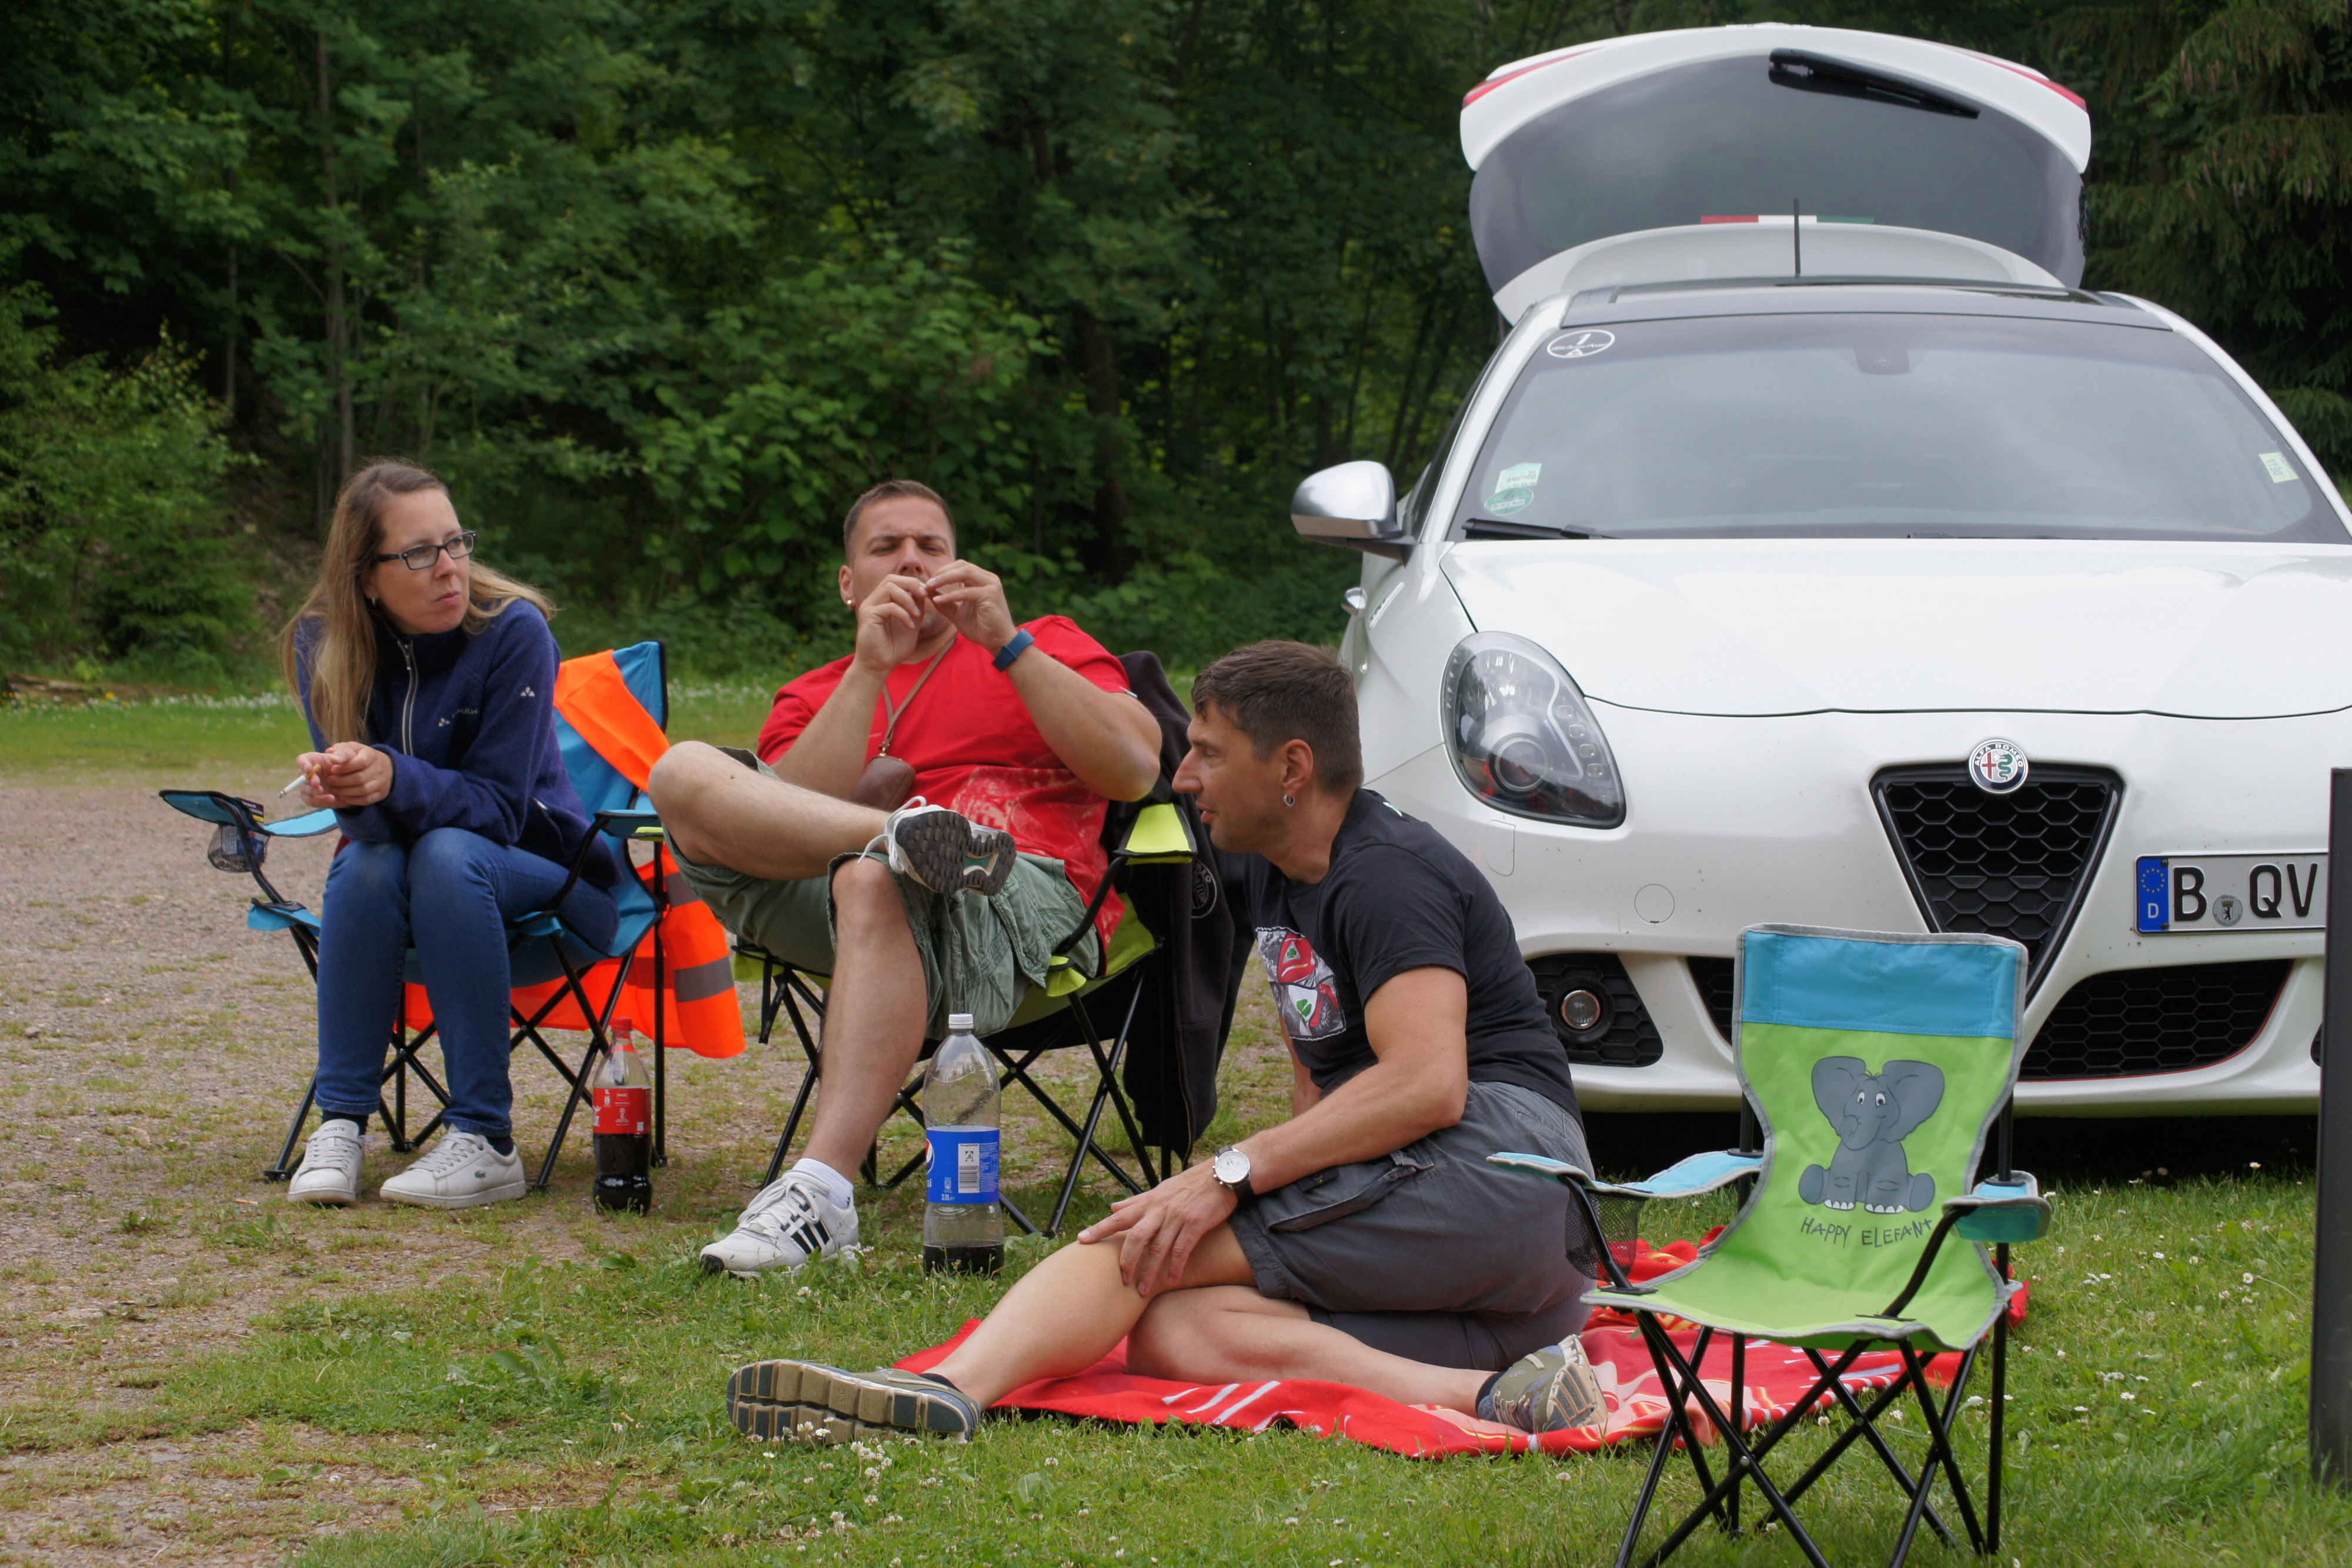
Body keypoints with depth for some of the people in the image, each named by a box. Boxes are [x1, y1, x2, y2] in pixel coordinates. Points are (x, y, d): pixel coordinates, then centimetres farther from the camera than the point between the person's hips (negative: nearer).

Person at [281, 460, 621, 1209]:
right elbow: (372, 815, -14)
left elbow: (498, 806, -22)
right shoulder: (323, 643, -9)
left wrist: (396, 780, -41)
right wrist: (346, 789, -39)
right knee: (368, 863, -31)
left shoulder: (513, 631, -20)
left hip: (543, 875, -3)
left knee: (448, 854, -34)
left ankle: (486, 1140, -35)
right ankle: (341, 1123, -27)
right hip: (398, 886, 3)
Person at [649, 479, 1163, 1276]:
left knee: (875, 882, -40)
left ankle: (821, 1192, -50)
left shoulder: (1047, 648, 25)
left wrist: (1007, 643, -1)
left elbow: (1135, 771, 4)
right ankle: (908, 832, -36)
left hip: (1030, 893, -3)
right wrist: (871, 670, -1)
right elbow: (791, 807, 4)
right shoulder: (813, 698, 28)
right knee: (686, 771, -18)